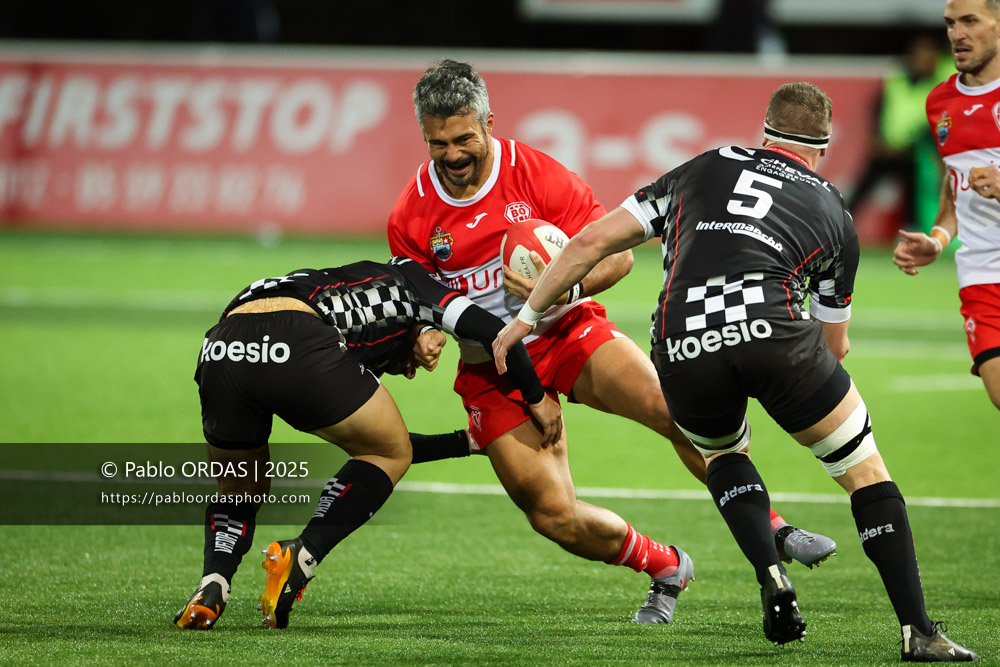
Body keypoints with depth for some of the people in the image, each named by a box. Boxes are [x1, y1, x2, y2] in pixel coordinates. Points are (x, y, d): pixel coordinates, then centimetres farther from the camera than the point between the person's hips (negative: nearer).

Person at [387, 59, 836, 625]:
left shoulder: (536, 174, -12)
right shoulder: (412, 218, -6)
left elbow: (618, 254, -10)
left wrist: (565, 289, -28)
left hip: (568, 330, -1)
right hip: (491, 365, 1)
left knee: (674, 407, -27)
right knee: (552, 515, -14)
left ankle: (770, 528, -11)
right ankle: (666, 569, 13)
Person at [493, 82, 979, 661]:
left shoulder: (705, 169, 29)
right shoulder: (833, 211, 27)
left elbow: (591, 243, 24)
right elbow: (835, 346, 35)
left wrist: (528, 316, 34)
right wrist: (834, 345, 59)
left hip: (682, 350, 2)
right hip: (772, 330, -2)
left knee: (724, 453, 33)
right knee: (865, 472, 14)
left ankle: (771, 576, 10)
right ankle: (918, 631, 1)